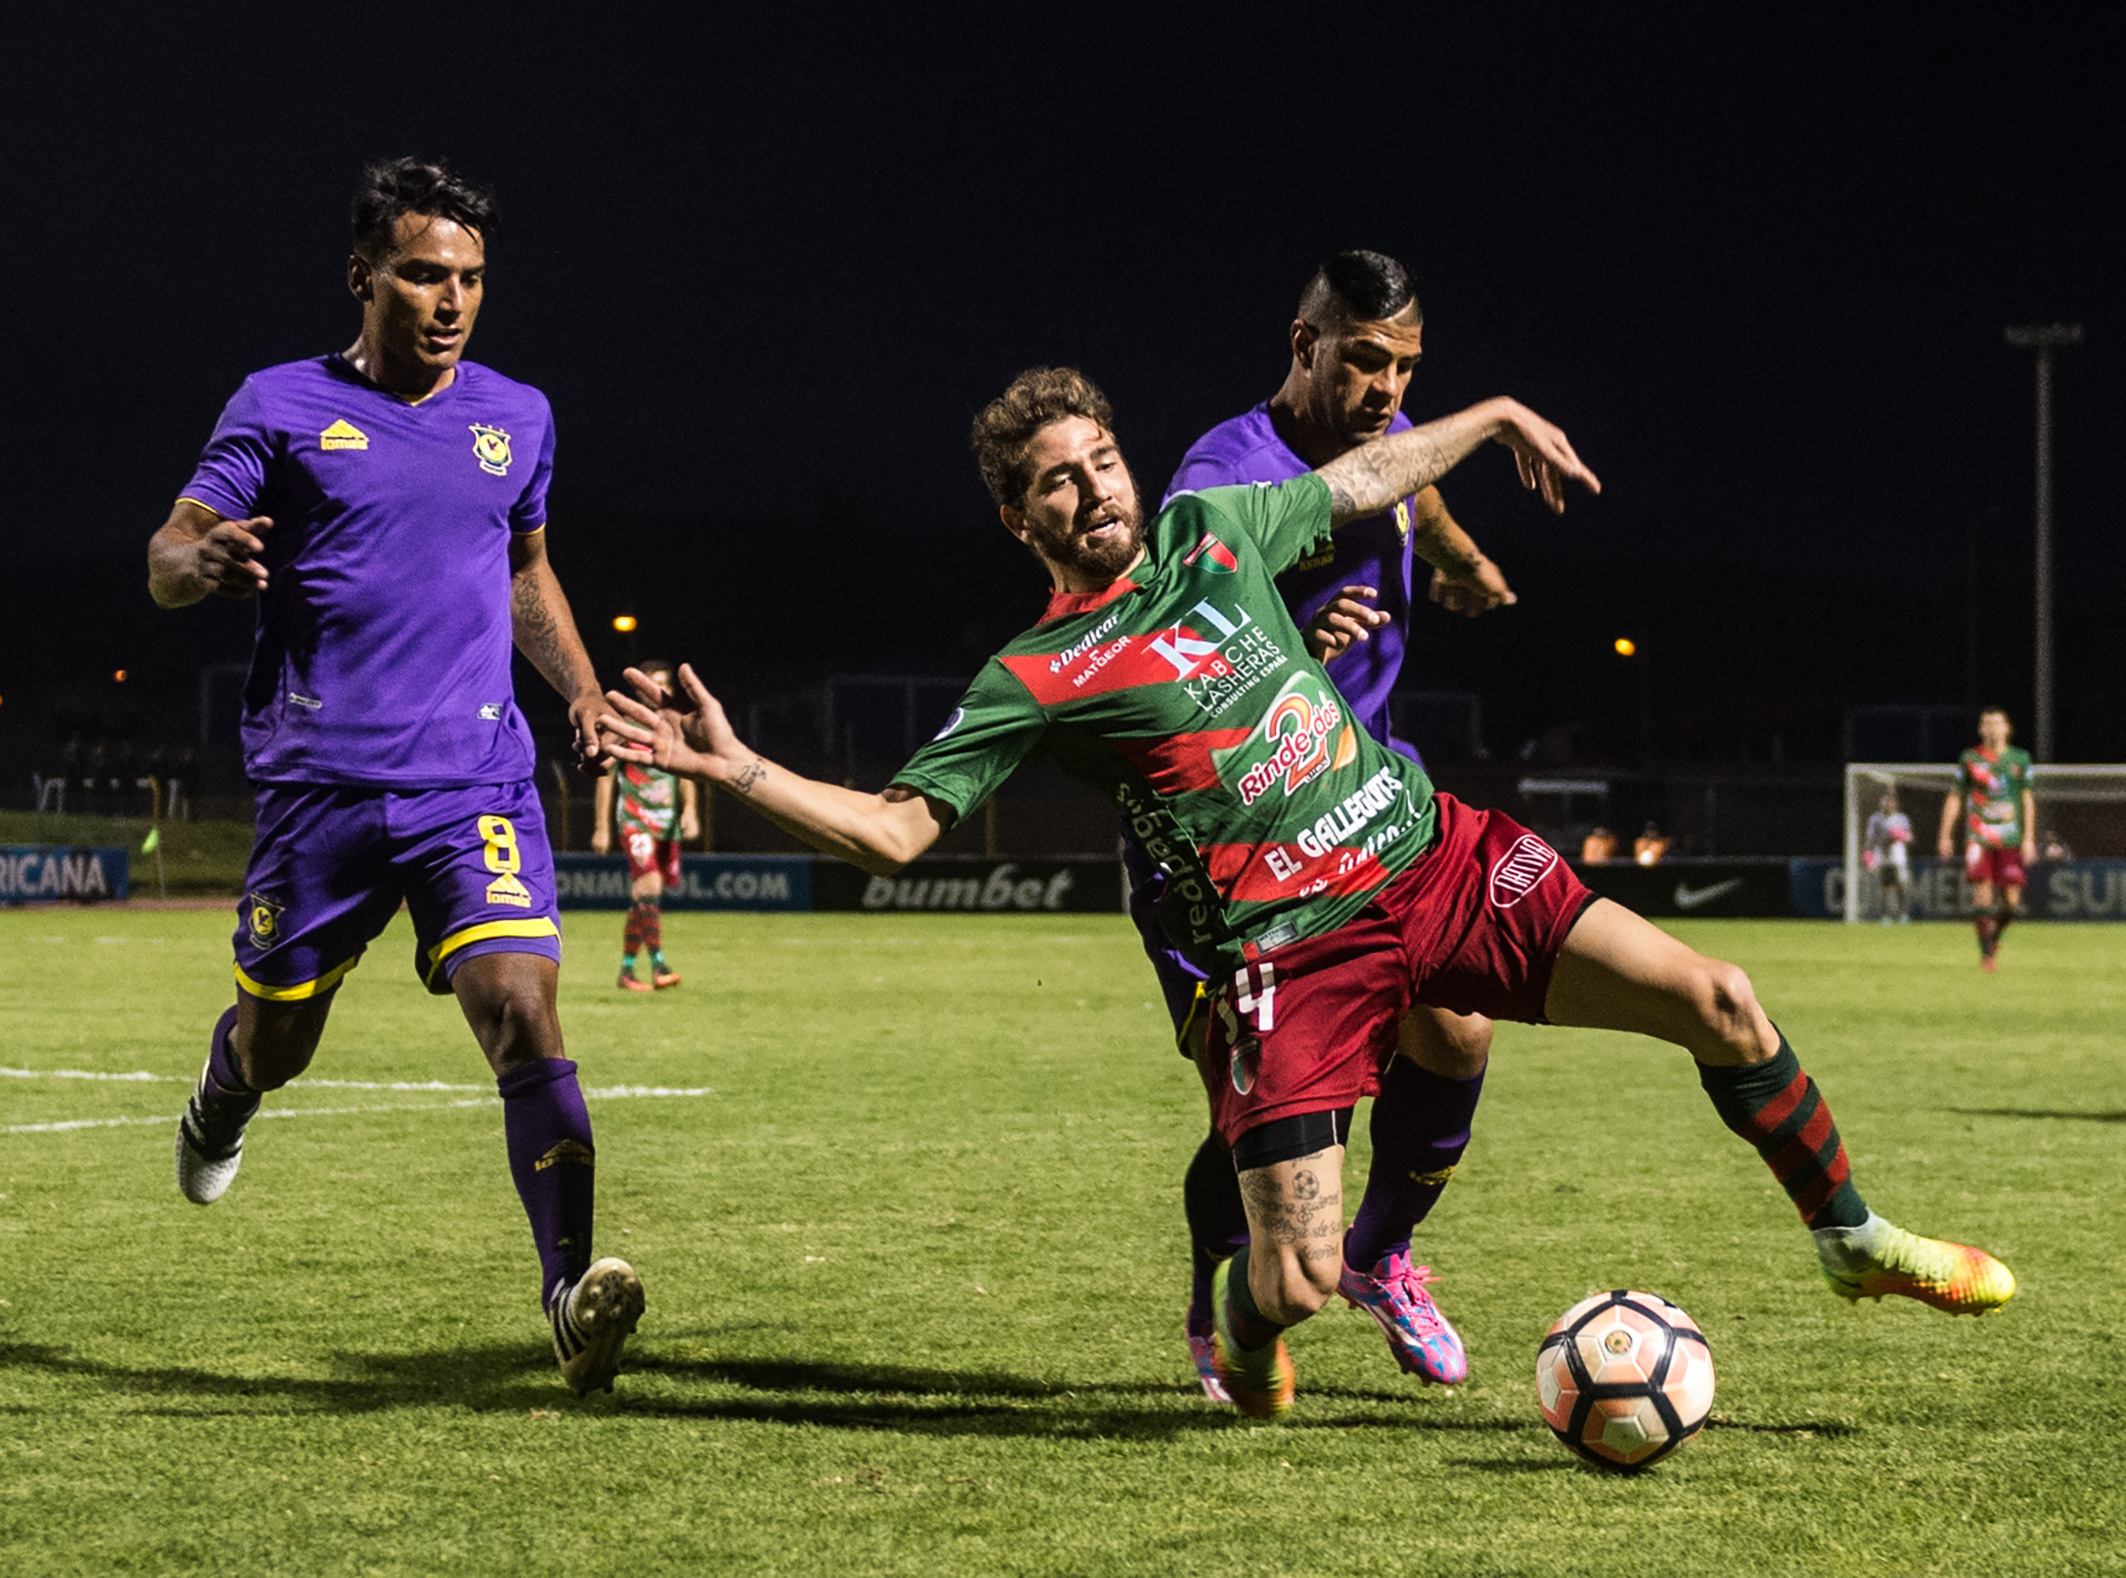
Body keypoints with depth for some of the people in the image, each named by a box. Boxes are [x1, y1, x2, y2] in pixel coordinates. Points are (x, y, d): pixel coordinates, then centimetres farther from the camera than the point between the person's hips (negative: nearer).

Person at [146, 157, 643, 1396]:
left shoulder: (518, 417, 12)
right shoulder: (284, 408, 2)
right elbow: (167, 560, 0)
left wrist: (583, 686, 12)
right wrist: (204, 561, -24)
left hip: (479, 780, 1)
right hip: (319, 782, -1)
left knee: (522, 1006, -18)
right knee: (275, 1040, 10)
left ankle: (572, 1295, -20)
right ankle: (223, 1104, 49)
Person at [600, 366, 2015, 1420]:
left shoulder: (1210, 528, 10)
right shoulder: (1036, 679, -4)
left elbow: (1367, 478, 28)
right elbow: (893, 831, -7)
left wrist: (1495, 416, 35)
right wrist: (734, 768, -19)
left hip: (1441, 860, 5)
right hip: (1292, 952, -5)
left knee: (1719, 1002, -4)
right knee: (1299, 1284, -14)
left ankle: (1852, 1240, 18)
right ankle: (1247, 1328, 26)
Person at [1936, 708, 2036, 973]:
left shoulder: (2020, 759, 7)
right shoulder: (1969, 759, 4)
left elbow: (2027, 799, 9)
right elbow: (1955, 797, 10)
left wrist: (2029, 839, 3)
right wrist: (1945, 836, 6)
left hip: (2010, 839, 1)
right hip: (1978, 836, -1)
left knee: (2011, 903, -2)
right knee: (1982, 894, -13)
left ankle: (1994, 938, 27)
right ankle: (1986, 954, -4)